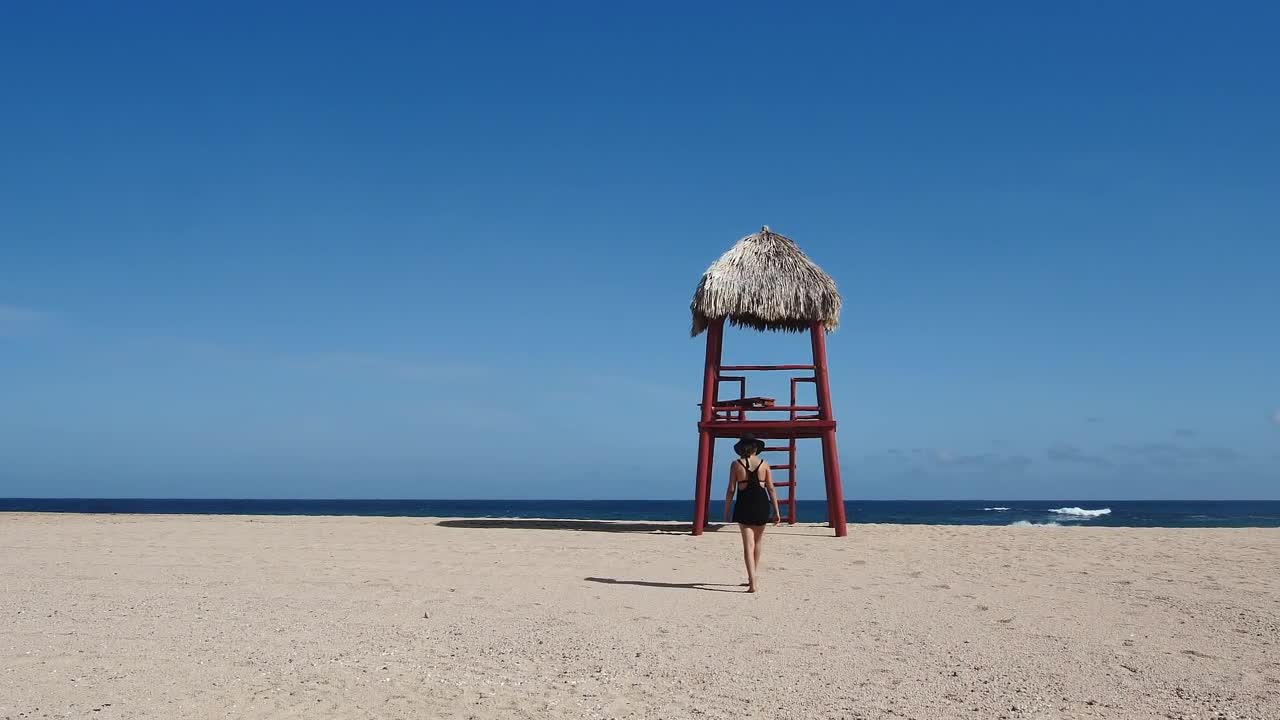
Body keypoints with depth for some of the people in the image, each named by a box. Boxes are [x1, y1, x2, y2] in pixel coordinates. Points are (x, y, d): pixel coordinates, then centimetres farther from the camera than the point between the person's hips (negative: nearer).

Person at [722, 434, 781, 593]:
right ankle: (751, 578, 30)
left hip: (744, 504, -2)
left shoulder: (736, 464, -1)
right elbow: (771, 489, 1)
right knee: (757, 542, 20)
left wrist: (726, 512, 5)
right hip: (762, 503, 2)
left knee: (748, 544, -2)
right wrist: (776, 511, 5)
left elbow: (731, 490, -3)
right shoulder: (764, 464, 2)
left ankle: (752, 583, -14)